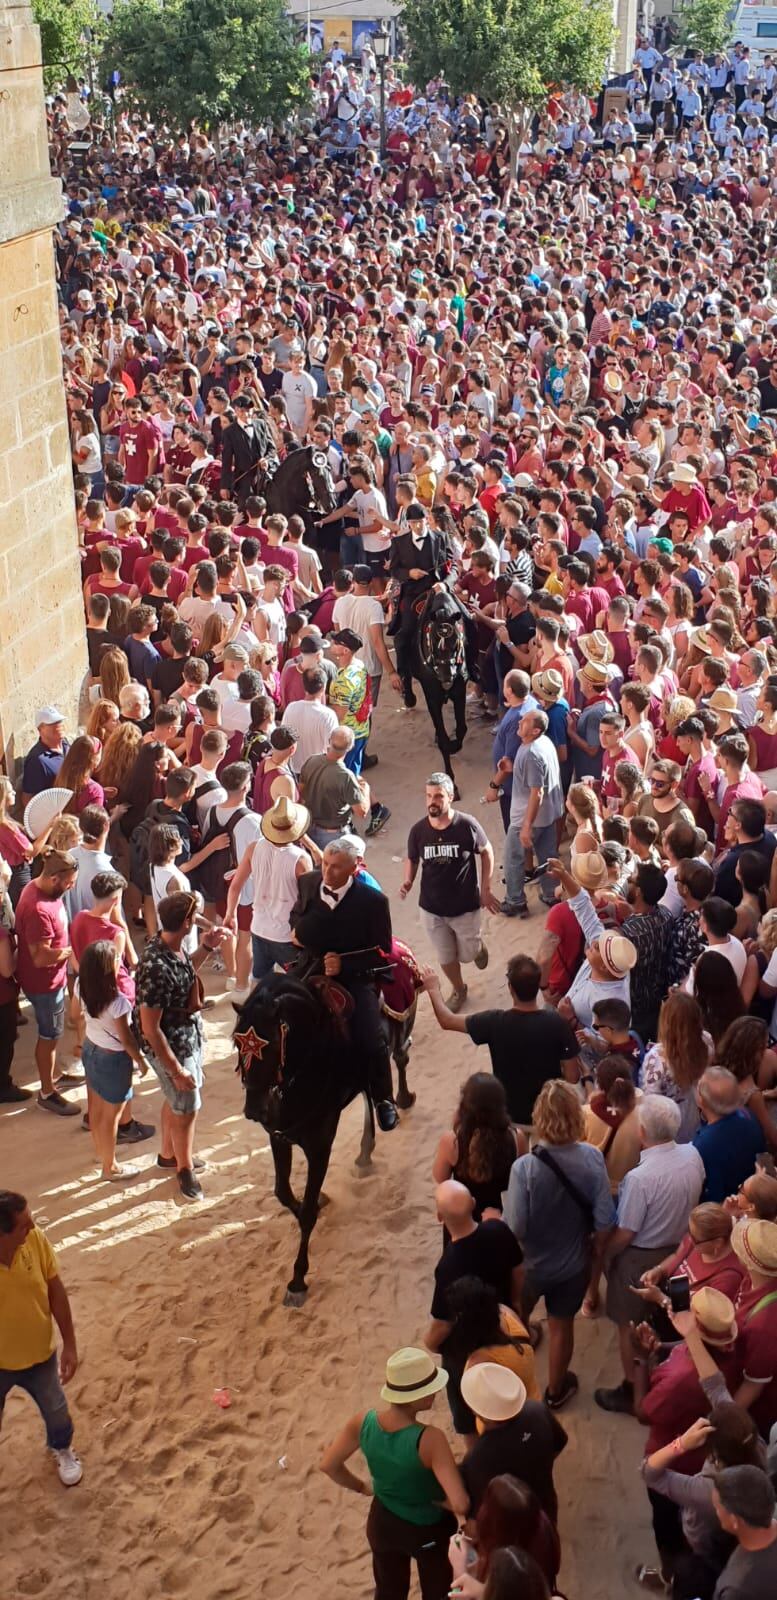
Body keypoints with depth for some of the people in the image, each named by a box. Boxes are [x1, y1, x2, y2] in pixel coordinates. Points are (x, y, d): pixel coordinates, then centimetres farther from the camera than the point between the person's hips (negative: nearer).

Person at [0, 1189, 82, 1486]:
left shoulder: (35, 1240, -23)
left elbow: (56, 1290, -8)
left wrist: (69, 1344, -2)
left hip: (40, 1354, 3)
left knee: (56, 1411, 27)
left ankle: (61, 1448, 60)